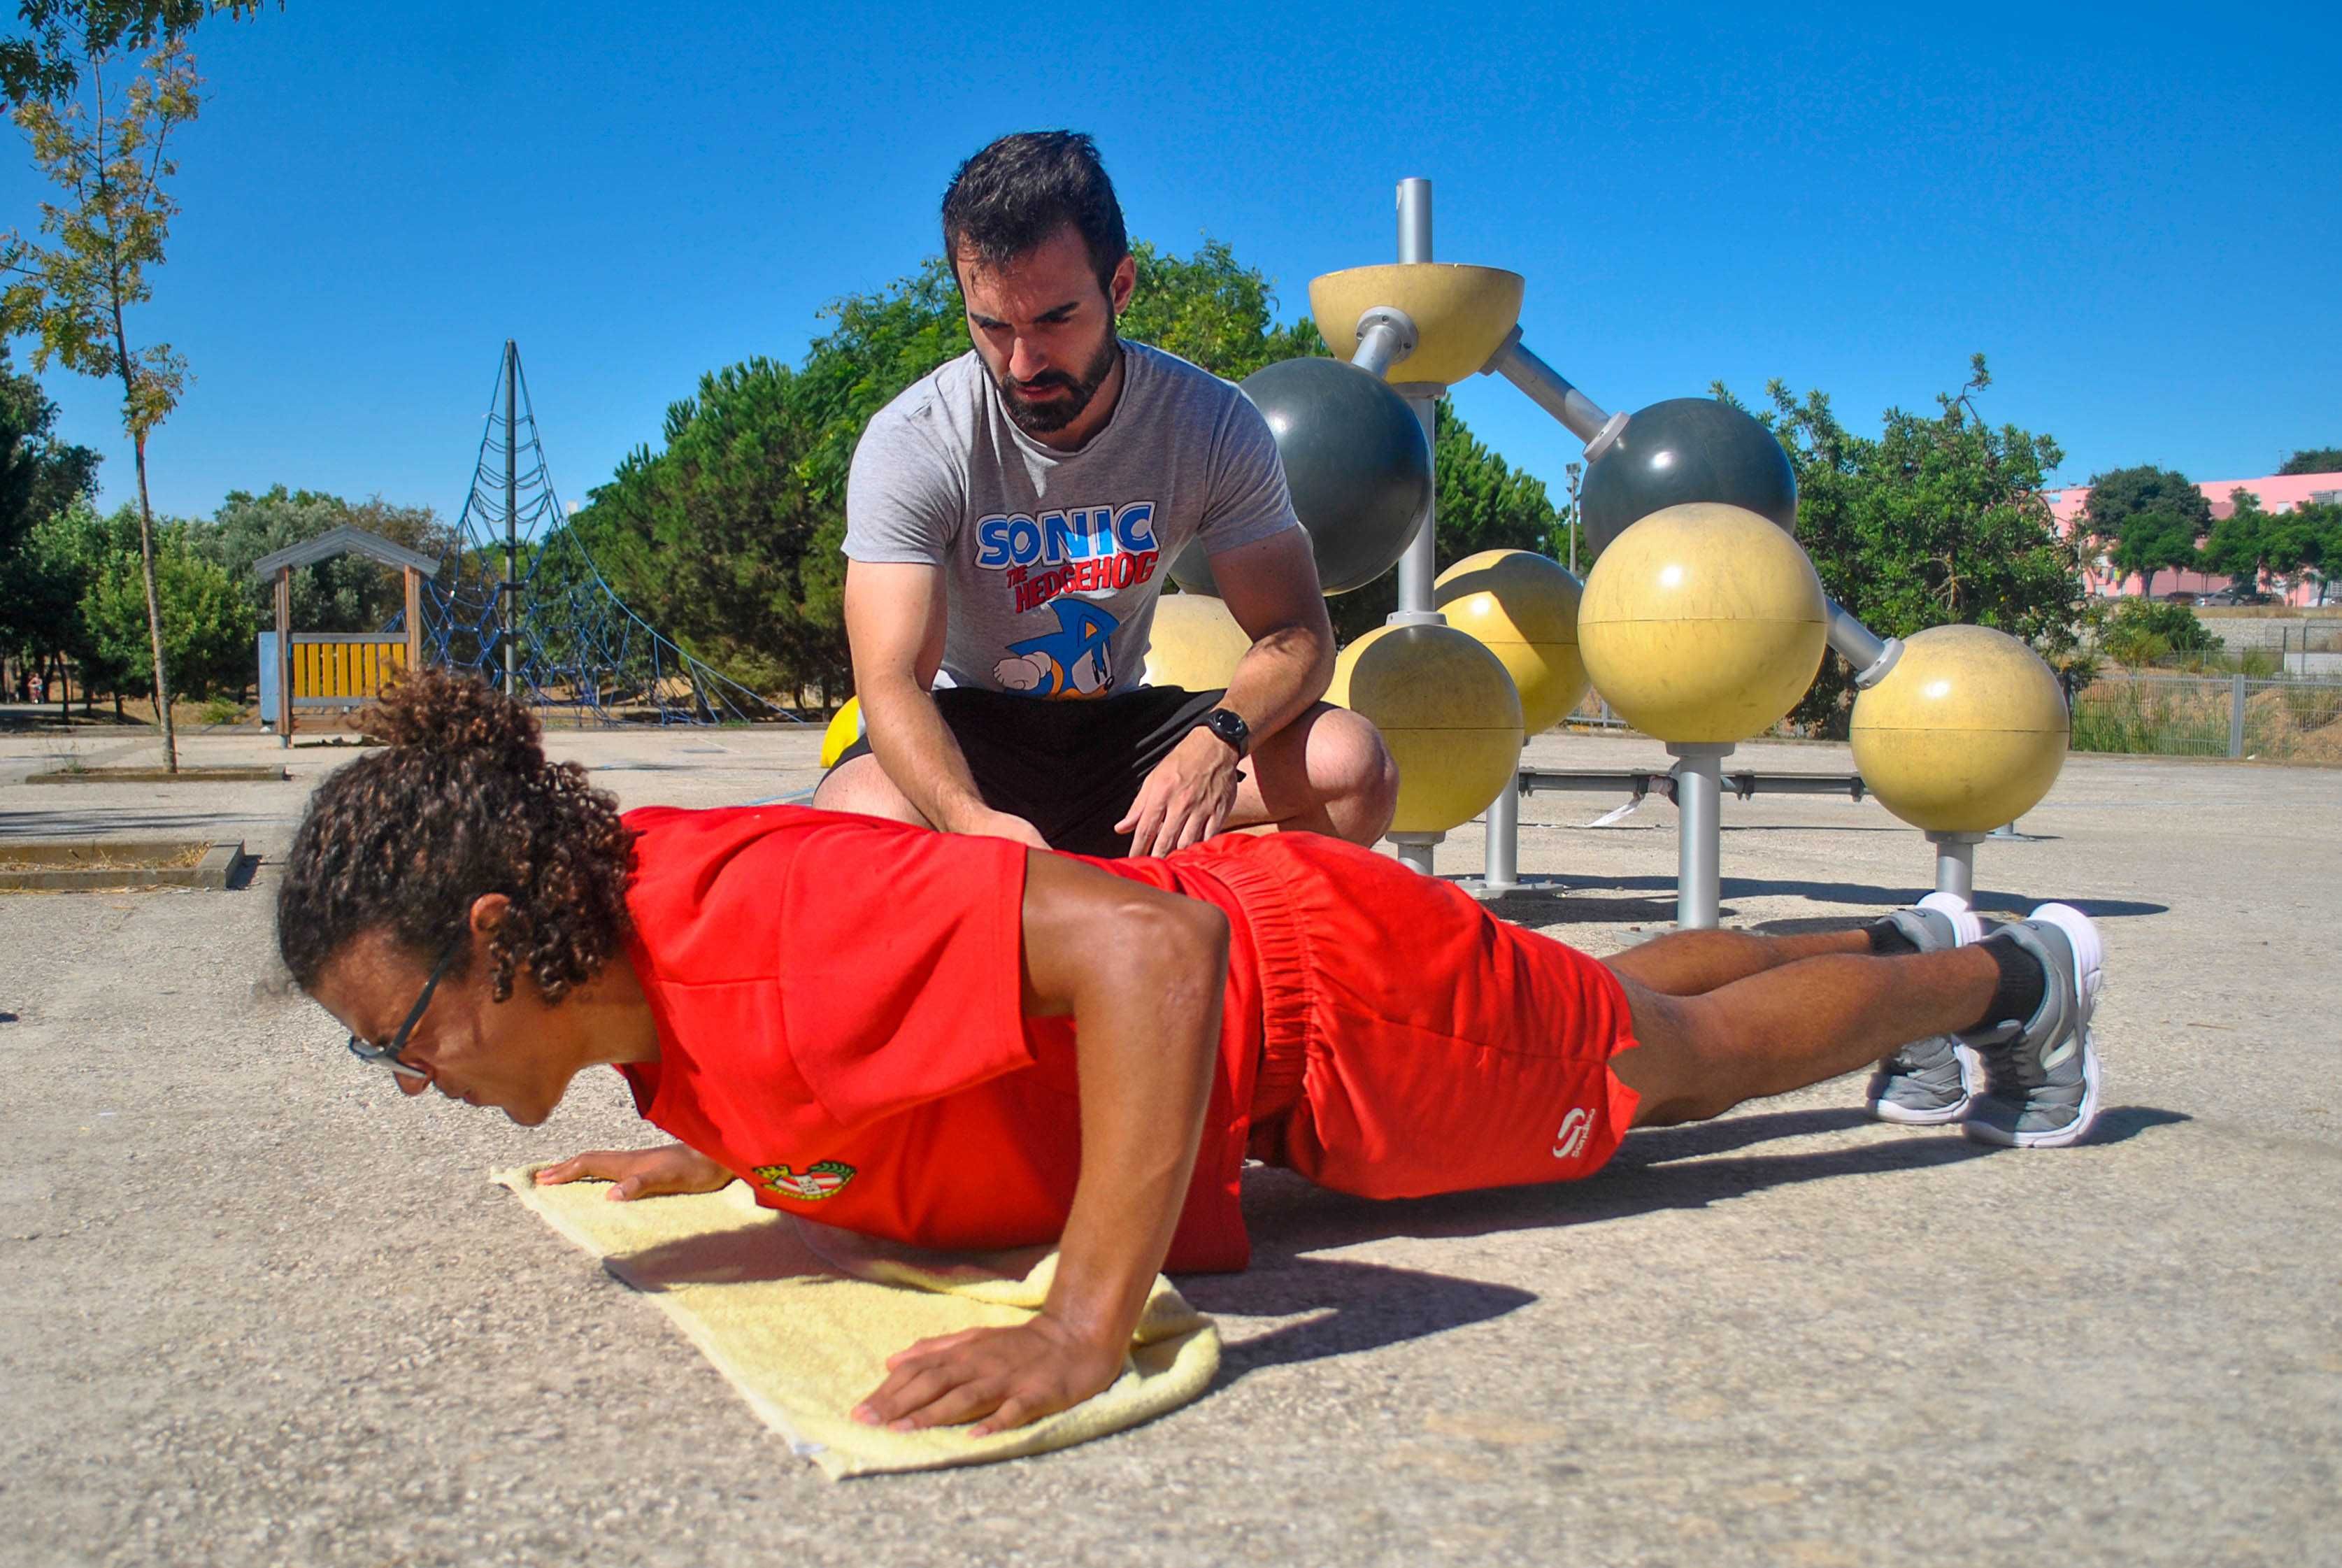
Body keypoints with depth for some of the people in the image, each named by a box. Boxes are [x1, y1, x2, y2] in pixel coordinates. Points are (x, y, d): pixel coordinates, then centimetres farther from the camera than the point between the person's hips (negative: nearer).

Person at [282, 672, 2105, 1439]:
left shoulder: (750, 928, -36)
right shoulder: (632, 919, -8)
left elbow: (1147, 945, -46)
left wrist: (1090, 1330, -48)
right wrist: (720, 1155, 3)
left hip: (1322, 985, -7)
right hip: (1240, 947, 7)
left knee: (1670, 1058, 18)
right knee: (1623, 1025, 29)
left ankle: (2011, 972, 44)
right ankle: (1895, 939, 55)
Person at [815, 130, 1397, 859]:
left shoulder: (1212, 424, -11)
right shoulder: (907, 445, -19)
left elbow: (1297, 634, -13)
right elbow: (892, 680, -26)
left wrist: (1218, 741, -37)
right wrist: (973, 820, -47)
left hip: (1123, 726, 3)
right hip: (968, 732, -2)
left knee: (1349, 764, -24)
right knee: (864, 814, -38)